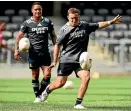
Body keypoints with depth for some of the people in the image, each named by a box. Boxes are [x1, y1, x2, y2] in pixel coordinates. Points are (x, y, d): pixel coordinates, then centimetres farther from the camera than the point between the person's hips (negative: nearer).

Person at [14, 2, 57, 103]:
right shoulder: (27, 23, 0)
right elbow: (19, 36, 3)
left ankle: (41, 93, 15)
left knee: (47, 75, -6)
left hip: (45, 53, 2)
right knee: (35, 75, 3)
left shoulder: (48, 22, 7)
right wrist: (16, 50, -6)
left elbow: (53, 36, 14)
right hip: (33, 53, -2)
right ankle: (37, 96, 14)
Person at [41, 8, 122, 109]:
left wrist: (112, 21, 3)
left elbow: (99, 25, 14)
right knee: (60, 83, -2)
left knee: (86, 77, -20)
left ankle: (78, 103, -11)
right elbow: (57, 45, -4)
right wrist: (55, 61, -6)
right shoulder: (64, 30, -7)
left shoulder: (85, 26, 6)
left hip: (81, 60, 3)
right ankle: (48, 89, 34)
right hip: (66, 60, -3)